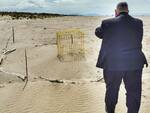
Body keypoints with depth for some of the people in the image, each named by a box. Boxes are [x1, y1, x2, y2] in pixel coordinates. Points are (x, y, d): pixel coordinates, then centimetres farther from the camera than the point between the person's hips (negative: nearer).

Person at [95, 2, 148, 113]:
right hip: (134, 64, 1)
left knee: (112, 90, 21)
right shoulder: (138, 23, -2)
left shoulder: (107, 23, -10)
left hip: (112, 64, 0)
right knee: (134, 92, 14)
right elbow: (138, 41, 10)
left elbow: (98, 33, 7)